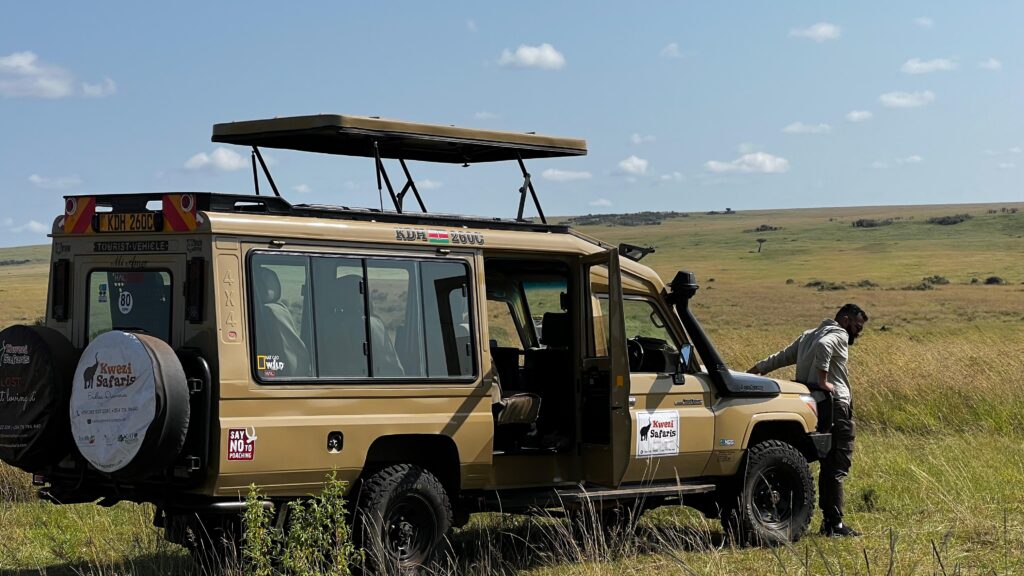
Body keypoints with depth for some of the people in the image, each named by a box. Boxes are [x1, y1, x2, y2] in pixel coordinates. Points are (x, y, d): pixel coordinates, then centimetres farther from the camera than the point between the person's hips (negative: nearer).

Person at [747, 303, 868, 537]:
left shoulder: (807, 336, 22)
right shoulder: (837, 335, -4)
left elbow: (780, 358, 23)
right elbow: (822, 347, -26)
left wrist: (754, 371, 28)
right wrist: (823, 381, -22)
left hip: (812, 406, 9)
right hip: (834, 405, -9)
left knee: (829, 466, 14)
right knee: (837, 467, -7)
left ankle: (828, 521, 16)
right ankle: (834, 524, -8)